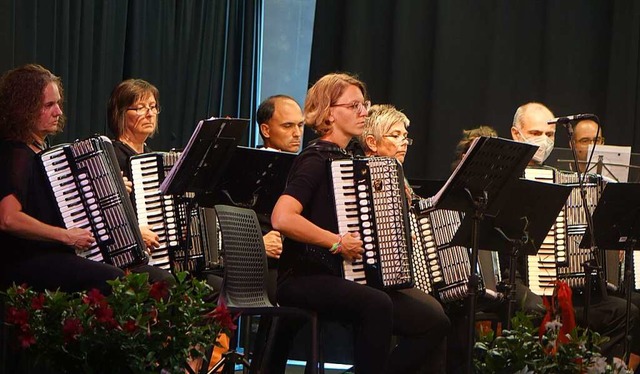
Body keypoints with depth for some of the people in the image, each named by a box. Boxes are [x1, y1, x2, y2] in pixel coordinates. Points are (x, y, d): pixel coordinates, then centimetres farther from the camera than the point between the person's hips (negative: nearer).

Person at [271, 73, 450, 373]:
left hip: (342, 279, 9)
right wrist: (338, 242, -22)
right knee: (377, 304, -36)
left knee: (434, 323, -4)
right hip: (306, 278, -9)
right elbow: (282, 218, -26)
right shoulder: (316, 159, -10)